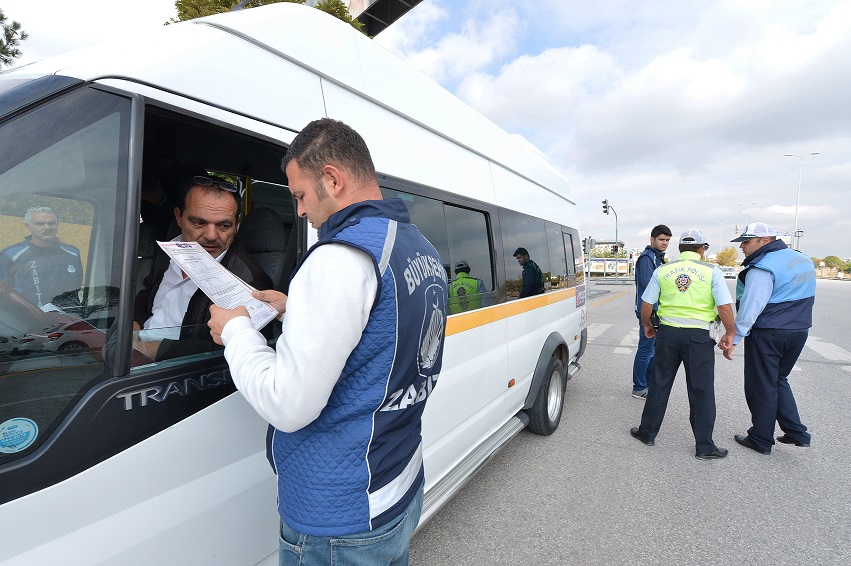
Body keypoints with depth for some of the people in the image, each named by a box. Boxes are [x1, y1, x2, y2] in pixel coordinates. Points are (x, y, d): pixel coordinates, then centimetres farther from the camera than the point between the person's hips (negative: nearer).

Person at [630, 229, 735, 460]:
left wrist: (647, 326, 19)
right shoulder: (712, 271, -3)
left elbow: (646, 304, 3)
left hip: (668, 333, 2)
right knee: (701, 392, 8)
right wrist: (730, 333, 6)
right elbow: (725, 306, -8)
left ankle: (647, 433, 23)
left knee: (659, 386, 12)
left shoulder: (662, 270, 3)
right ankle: (704, 447, 17)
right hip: (699, 336, -2)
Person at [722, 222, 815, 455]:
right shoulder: (804, 260, 10)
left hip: (767, 335, -8)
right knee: (778, 380, 23)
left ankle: (761, 440, 16)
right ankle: (796, 432, 23)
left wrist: (733, 339, -22)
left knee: (761, 386, 5)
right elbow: (806, 299, 17)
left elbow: (750, 308, -24)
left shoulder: (763, 268, -19)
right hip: (799, 331, 9)